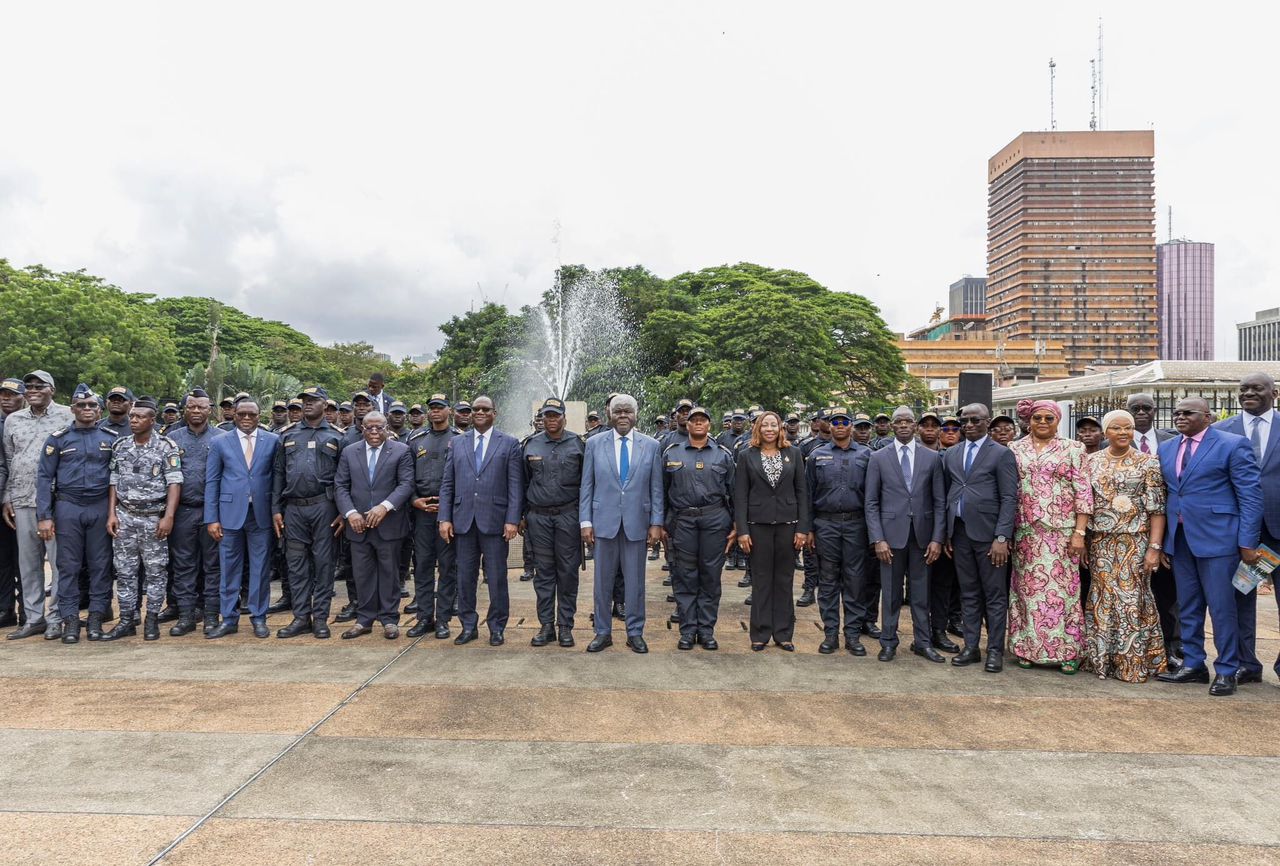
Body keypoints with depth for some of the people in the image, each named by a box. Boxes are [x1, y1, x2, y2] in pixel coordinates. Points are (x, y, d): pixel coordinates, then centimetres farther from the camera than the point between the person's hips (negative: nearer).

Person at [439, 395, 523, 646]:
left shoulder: (509, 444, 3)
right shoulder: (457, 443, 11)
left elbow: (515, 485, -2)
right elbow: (447, 484, 9)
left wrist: (512, 520, -10)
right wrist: (445, 518, 1)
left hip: (495, 521, -3)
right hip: (463, 521, 3)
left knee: (496, 578, 3)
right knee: (465, 577, 9)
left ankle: (496, 628, 16)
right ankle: (468, 626, 21)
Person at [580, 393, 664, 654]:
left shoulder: (651, 445, 3)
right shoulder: (594, 443, 3)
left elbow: (656, 488, 4)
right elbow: (586, 486, 3)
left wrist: (656, 523, -1)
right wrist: (585, 521, -2)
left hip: (637, 522, 0)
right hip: (604, 522, 0)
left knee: (635, 581, 7)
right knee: (602, 581, 7)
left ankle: (635, 632, 19)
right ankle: (603, 632, 19)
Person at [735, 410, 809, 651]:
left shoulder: (793, 453, 6)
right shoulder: (746, 456, 3)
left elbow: (802, 491, 4)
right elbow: (740, 495, 0)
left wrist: (802, 528, -2)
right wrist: (742, 530, -7)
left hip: (787, 523, 1)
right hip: (758, 525, -1)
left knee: (784, 580, 7)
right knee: (761, 580, 5)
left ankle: (783, 634, 17)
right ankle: (760, 634, 15)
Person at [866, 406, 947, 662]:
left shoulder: (932, 458, 6)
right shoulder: (878, 458, 2)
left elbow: (939, 502, 5)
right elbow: (871, 503, 0)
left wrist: (937, 538, -3)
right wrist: (877, 539, -8)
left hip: (922, 535, 1)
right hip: (891, 533, -1)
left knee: (921, 592, 9)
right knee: (891, 592, 6)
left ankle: (922, 642, 21)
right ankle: (888, 641, 18)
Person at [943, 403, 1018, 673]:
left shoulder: (1001, 454, -3)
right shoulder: (951, 455, 12)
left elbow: (1009, 499, -7)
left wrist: (1002, 538, -14)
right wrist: (946, 534, 8)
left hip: (987, 532, -4)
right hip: (959, 532, 5)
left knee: (994, 595, 2)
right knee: (968, 593, 11)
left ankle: (995, 650, 11)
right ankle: (970, 647, 19)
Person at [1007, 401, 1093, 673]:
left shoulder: (1072, 449, 3)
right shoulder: (1015, 450, 9)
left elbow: (1083, 493, -1)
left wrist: (1079, 533, -8)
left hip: (1061, 532, -2)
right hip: (1025, 533, 2)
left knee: (1061, 589, 0)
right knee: (1027, 589, 6)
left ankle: (1068, 651, 11)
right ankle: (1028, 648, 17)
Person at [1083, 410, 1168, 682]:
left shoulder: (1147, 462, -2)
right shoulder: (1092, 461, 6)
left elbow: (1157, 508, -5)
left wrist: (1154, 547, -12)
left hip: (1135, 543, -3)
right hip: (1101, 544, 3)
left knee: (1132, 598, 0)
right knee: (1102, 600, 7)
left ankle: (1134, 662, 13)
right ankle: (1103, 658, 18)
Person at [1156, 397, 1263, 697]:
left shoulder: (1233, 444, -4)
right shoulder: (1166, 449, 12)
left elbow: (1250, 494, -7)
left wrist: (1247, 541, -12)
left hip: (1216, 538, -5)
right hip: (1180, 538, 6)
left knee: (1222, 607, 0)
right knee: (1187, 607, 12)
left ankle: (1226, 671, 12)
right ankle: (1193, 665, 22)